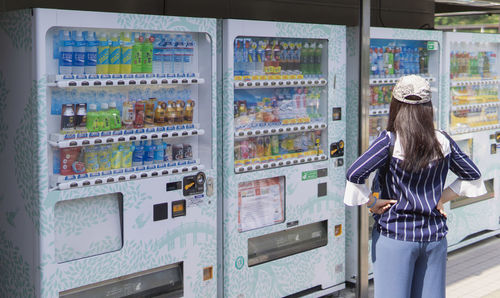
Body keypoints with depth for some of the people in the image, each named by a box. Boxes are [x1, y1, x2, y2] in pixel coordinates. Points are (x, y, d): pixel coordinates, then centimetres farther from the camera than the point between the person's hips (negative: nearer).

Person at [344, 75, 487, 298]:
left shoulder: (389, 141, -13)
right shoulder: (443, 142, 0)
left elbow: (354, 175, -23)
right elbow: (473, 176, 11)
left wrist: (372, 202, -9)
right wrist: (441, 198, 10)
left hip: (395, 236, -4)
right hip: (434, 235, 4)